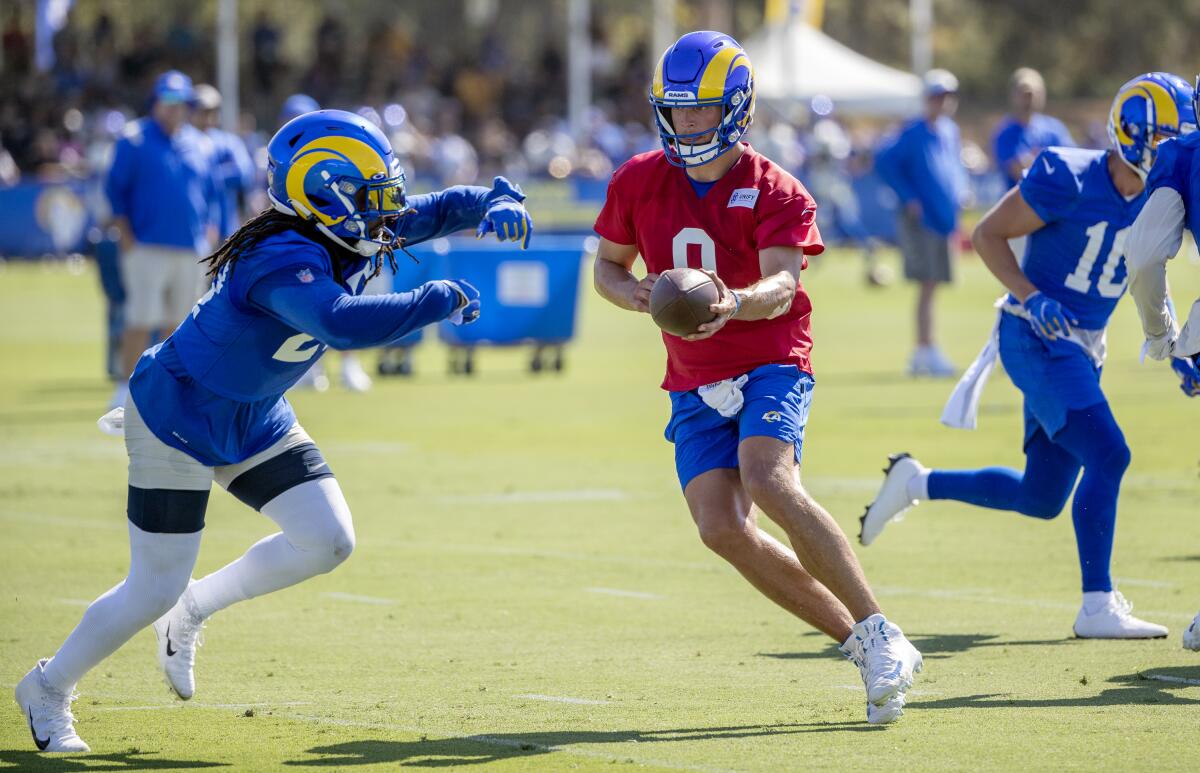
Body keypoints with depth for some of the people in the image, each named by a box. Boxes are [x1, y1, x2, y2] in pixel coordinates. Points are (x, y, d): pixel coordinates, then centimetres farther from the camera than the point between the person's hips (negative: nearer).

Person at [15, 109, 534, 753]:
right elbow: (342, 321, -53)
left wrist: (498, 202, -17)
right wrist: (440, 301, -44)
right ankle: (48, 689, 22)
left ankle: (192, 610, 19)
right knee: (154, 590, -3)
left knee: (328, 541, -3)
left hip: (256, 424, 9)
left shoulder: (356, 238, -8)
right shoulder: (285, 261, -35)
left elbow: (435, 211, 4)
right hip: (176, 420, -9)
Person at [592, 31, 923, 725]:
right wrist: (637, 295, -11)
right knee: (721, 527, -12)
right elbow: (608, 266, 13)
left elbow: (782, 284, -23)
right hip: (696, 382, 5)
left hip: (770, 362, -5)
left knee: (769, 483, -30)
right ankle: (856, 638, 0)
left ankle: (882, 636, -24)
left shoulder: (775, 193, -9)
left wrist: (737, 304, -46)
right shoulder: (638, 182, 3)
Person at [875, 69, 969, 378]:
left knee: (932, 284, 12)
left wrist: (960, 189, 9)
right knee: (927, 284, -11)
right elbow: (884, 161, -15)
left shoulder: (950, 132, 12)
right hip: (921, 220, -8)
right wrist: (908, 198, -16)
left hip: (945, 218, 8)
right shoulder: (914, 132, -11)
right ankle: (927, 350, -12)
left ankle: (921, 355, 18)